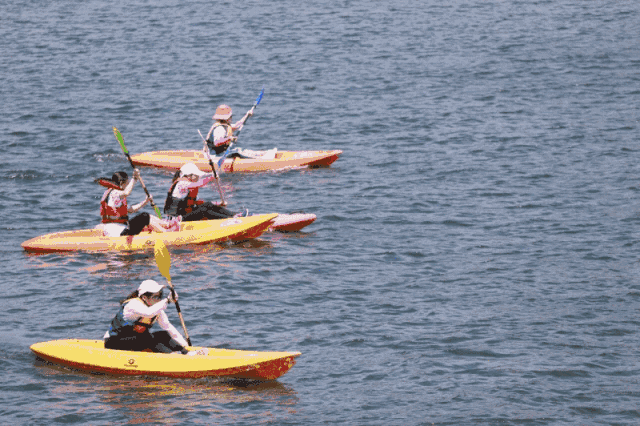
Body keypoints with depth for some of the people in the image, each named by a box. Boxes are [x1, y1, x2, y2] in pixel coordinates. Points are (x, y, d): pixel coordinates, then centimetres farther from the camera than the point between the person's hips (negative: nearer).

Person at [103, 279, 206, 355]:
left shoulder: (157, 310, 0)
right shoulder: (133, 304, -25)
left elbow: (168, 327, 1)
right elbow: (149, 313, -46)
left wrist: (185, 347, -7)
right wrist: (167, 300, -45)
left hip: (134, 342, 8)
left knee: (163, 335, -9)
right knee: (146, 337, -31)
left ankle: (187, 353, -24)